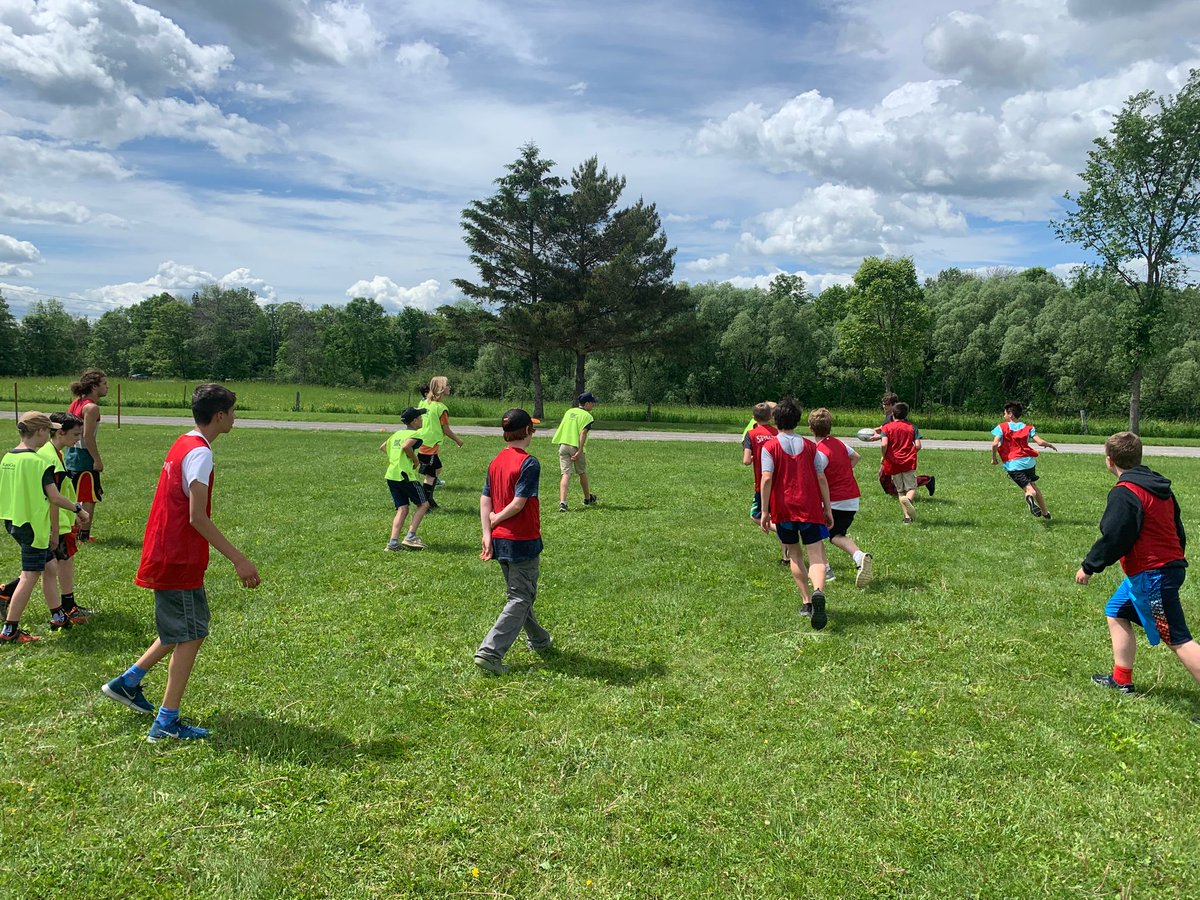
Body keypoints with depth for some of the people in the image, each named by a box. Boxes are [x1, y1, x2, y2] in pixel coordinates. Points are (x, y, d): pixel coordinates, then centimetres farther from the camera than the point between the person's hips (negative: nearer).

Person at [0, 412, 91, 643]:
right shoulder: (40, 462, -17)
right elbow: (54, 497, -18)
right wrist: (79, 509, -3)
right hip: (33, 524, -9)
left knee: (48, 566, 18)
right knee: (30, 576, 0)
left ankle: (58, 616, 26)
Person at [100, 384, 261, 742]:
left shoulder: (182, 444, 11)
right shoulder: (200, 453, -19)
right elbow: (197, 517, -24)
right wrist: (239, 559, -25)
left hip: (167, 554, 10)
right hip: (179, 561, -10)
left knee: (186, 630, 21)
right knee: (190, 636, 0)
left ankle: (127, 682, 28)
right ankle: (167, 722, 6)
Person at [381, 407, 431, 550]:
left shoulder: (397, 433, 18)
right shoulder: (415, 434, -7)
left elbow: (383, 447, 28)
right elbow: (406, 446, -26)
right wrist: (415, 459, -11)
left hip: (391, 475, 8)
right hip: (405, 475, -8)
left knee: (402, 509, 9)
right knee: (423, 504, 5)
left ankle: (393, 542, -2)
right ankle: (410, 536, -3)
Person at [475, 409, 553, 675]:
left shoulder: (496, 461, 6)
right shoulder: (529, 463, -16)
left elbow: (485, 500, 1)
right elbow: (518, 503, -21)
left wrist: (487, 534, -2)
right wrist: (496, 519, -5)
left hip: (500, 540, 8)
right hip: (523, 542, -8)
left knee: (519, 593, 22)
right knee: (521, 599, 1)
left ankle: (538, 640, 41)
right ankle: (490, 652, -8)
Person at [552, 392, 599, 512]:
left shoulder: (569, 411, 15)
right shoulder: (586, 416, -5)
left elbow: (561, 428, 19)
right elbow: (583, 433, -15)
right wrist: (580, 451, -19)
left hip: (563, 445, 4)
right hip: (576, 446, -4)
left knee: (566, 474, -3)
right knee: (582, 473, 16)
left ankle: (562, 502, -20)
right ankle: (587, 498, 34)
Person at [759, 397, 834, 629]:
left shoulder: (770, 446, -2)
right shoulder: (810, 446, 6)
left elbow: (767, 479, -11)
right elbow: (821, 479, 5)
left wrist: (765, 511, -8)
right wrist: (828, 509, 11)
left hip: (783, 510, 0)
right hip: (810, 509, 0)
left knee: (793, 555, 16)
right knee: (817, 557, -5)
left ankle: (806, 602, 13)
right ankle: (818, 592, -33)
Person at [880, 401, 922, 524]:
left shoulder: (887, 427, 1)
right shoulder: (912, 427, 6)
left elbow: (884, 444, -14)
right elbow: (918, 446, -3)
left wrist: (884, 457, 4)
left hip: (893, 463, 0)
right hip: (909, 463, 0)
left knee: (900, 491, 11)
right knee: (911, 488, 4)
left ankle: (907, 517, 4)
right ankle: (908, 499, -32)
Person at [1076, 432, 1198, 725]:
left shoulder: (1124, 492, -18)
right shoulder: (1160, 487, 10)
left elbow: (1113, 539, -19)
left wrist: (1088, 566, -7)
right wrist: (1174, 560, 28)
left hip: (1151, 576, -10)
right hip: (1171, 566, 10)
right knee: (1115, 611, 21)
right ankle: (1122, 680, 27)